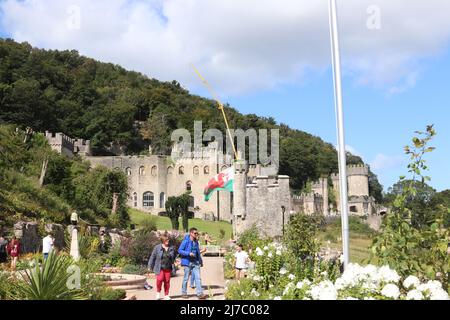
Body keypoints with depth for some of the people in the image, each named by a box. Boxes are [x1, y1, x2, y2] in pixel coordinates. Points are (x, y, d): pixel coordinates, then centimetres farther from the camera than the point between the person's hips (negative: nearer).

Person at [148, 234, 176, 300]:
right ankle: (158, 292, 7)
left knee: (167, 281, 4)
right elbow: (152, 257, 2)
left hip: (168, 268, 3)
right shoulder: (157, 248, -3)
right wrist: (150, 266, 4)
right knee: (160, 279, -18)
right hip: (160, 268, -3)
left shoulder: (171, 248, 6)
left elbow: (174, 257, 20)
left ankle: (166, 295, 18)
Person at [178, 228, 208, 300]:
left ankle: (200, 294, -4)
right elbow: (179, 250, -12)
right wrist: (189, 253, -21)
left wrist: (200, 261, 17)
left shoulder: (196, 242, 12)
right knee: (186, 278, 6)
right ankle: (184, 293, 19)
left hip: (196, 262, 5)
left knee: (198, 278, -3)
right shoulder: (186, 241, -9)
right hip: (188, 262, -5)